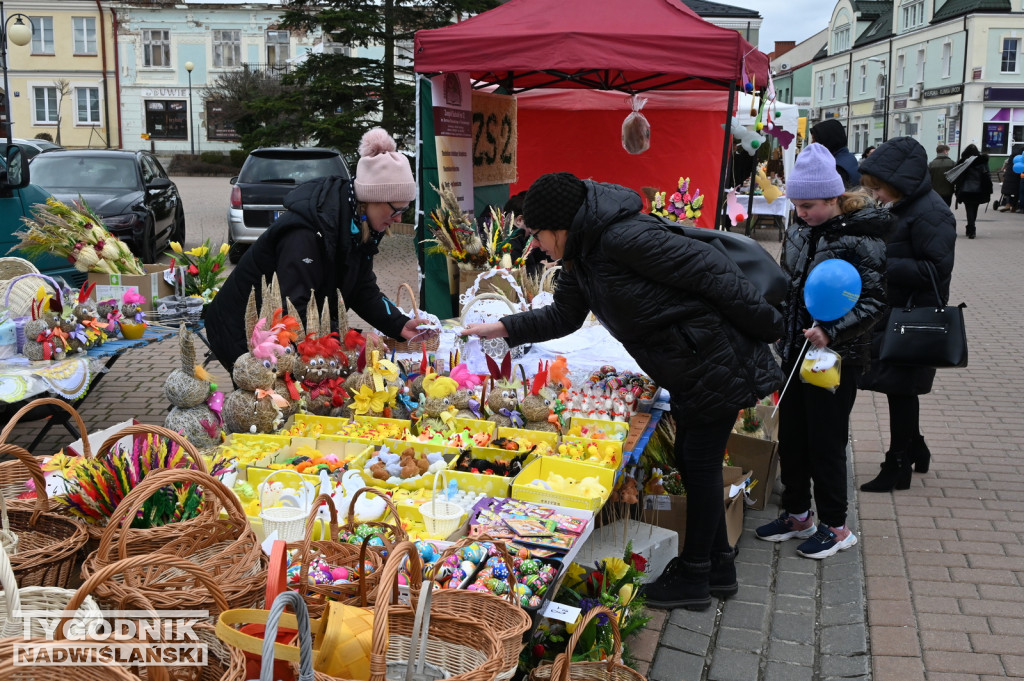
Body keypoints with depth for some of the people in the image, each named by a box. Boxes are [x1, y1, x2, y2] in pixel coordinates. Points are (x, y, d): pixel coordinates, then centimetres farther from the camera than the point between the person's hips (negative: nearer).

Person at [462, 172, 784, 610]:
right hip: (688, 373, 10)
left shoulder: (624, 238, -25)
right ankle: (719, 567, 30)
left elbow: (712, 272, -24)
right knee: (691, 460, 16)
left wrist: (764, 328, -17)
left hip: (716, 365, -10)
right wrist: (502, 329, 14)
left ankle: (693, 577, 15)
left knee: (700, 464, 1)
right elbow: (562, 317, 22)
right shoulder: (581, 259, 7)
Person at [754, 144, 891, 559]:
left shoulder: (862, 237, -16)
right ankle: (797, 514, 31)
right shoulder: (801, 228, 5)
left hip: (836, 356, -7)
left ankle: (835, 526, 18)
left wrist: (831, 332, -28)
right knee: (790, 435, 14)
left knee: (825, 441, 2)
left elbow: (874, 302, -18)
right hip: (796, 349, 7)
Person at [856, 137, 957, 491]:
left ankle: (898, 466, 15)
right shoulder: (904, 208, 9)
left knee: (900, 391, 2)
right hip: (894, 316, 9)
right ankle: (915, 450, 34)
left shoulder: (930, 214, -19)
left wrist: (881, 266, -25)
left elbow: (937, 270, -23)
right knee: (902, 391, 17)